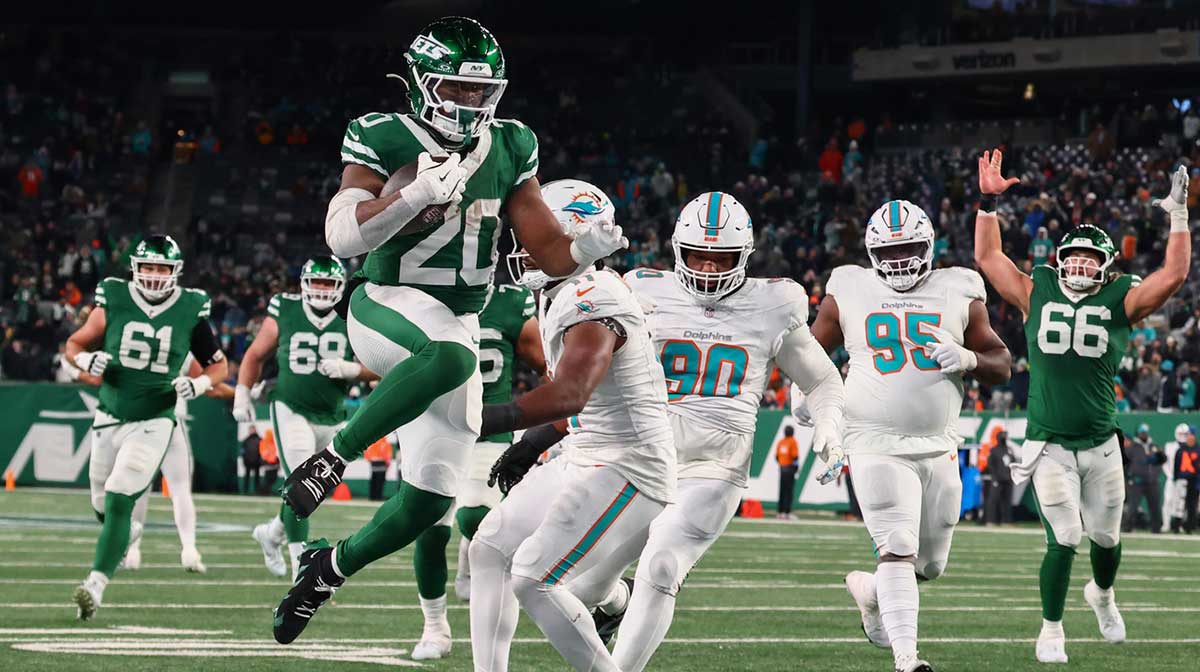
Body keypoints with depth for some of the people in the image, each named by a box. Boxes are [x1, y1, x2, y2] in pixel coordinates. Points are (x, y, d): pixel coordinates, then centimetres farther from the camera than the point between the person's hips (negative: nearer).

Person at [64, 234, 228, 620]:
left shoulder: (190, 310, -5)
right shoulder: (114, 300, -5)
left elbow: (218, 364, 7)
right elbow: (75, 345, 6)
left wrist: (199, 384, -14)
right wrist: (87, 360, -17)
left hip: (153, 422, -3)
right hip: (110, 416, 3)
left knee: (118, 502, -16)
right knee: (103, 504, 15)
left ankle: (96, 584, -18)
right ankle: (125, 533, 50)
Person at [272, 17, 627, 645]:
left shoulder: (509, 149, 7)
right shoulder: (384, 140, -7)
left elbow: (550, 252, 8)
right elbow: (342, 237, -18)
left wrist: (589, 247, -15)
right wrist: (417, 194, -31)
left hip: (458, 325, 6)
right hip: (387, 305, -6)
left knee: (428, 499, 2)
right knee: (450, 357, -42)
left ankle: (331, 568, 25)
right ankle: (332, 459, -27)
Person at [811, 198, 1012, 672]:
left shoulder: (958, 293, 7)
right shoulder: (850, 291, 4)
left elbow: (1002, 365, 9)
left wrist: (968, 358, -12)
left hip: (938, 446, 3)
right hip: (877, 446, -3)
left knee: (931, 564, 11)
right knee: (898, 549, -18)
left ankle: (869, 590, 41)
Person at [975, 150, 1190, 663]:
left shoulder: (1120, 302, 3)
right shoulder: (1036, 294, 4)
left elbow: (1173, 276, -6)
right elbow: (988, 257, 11)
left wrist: (1179, 217, -8)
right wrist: (988, 202, 7)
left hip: (1101, 444, 1)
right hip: (1048, 444, -1)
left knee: (1105, 536, 12)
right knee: (1064, 539, -10)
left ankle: (1102, 594, 46)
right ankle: (1051, 631, 8)